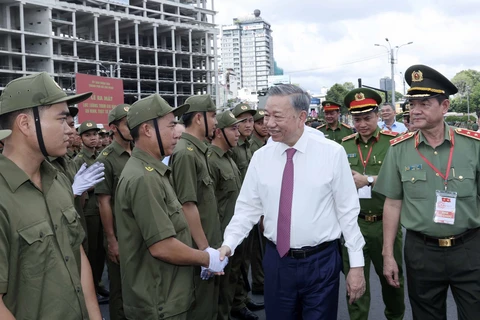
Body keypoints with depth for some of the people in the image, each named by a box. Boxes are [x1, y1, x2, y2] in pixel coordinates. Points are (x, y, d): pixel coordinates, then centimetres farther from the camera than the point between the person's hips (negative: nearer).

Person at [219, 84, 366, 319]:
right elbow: (247, 209, 3)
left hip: (321, 262, -2)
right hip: (276, 261, 3)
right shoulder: (261, 157, 0)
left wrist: (356, 264, -4)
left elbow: (348, 211, -5)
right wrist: (228, 244, -11)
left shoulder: (332, 153, -8)